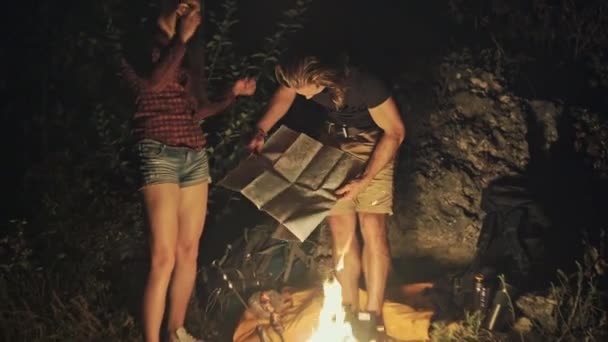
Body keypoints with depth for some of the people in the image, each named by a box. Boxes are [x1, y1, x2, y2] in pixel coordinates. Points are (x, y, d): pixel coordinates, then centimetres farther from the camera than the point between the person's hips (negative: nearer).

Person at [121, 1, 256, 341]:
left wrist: (233, 94, 11)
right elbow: (153, 83, -21)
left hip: (195, 155, 7)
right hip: (160, 154, -7)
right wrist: (181, 39, -11)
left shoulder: (188, 56, 19)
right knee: (164, 257, -13)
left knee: (189, 250, 8)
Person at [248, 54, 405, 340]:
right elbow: (283, 96, 3)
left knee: (371, 226, -14)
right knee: (340, 230, 0)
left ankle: (372, 313, -6)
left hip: (373, 143, -4)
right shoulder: (298, 77, -22)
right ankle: (350, 310, 10)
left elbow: (395, 131, -24)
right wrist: (261, 131, -14)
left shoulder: (364, 83, -37)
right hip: (334, 141, 4)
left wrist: (364, 180, -28)